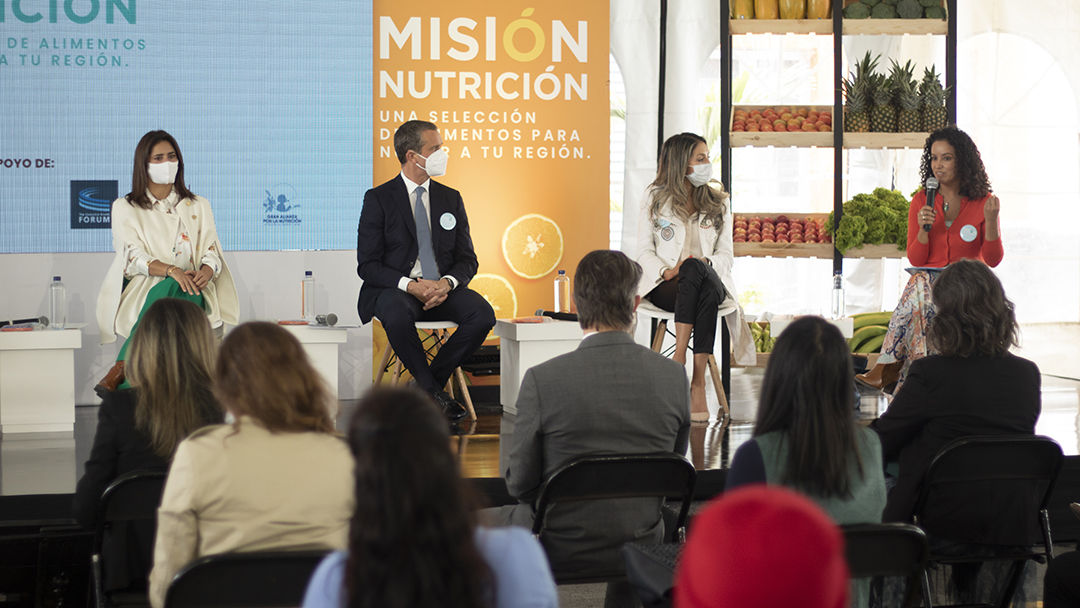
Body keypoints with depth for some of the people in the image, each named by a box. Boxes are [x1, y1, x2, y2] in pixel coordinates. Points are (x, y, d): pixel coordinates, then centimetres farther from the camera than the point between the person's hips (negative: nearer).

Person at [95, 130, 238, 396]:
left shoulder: (198, 206, 21)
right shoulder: (125, 208, 13)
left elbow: (212, 251, 10)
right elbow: (133, 257, -2)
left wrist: (207, 272, -16)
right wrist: (171, 270, -21)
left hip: (191, 294, 2)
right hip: (142, 293, -1)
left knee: (170, 291, -36)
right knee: (169, 285, -38)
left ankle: (120, 370, -46)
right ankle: (126, 371, -45)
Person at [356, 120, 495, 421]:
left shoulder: (451, 199, 12)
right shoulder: (378, 199, 0)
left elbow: (467, 259, 9)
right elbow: (368, 265, -6)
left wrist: (447, 283, -15)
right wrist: (410, 285, -22)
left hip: (443, 289, 4)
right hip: (394, 289, -4)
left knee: (483, 314, -26)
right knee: (397, 315, -39)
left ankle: (427, 382, -11)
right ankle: (434, 393, -21)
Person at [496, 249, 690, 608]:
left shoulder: (542, 380, -21)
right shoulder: (675, 376, -12)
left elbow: (520, 484, -12)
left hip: (561, 549, -2)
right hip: (641, 545, 3)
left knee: (501, 520, 30)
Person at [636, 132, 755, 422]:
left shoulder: (718, 202, 14)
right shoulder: (656, 199, 9)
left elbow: (726, 255, 10)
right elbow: (645, 252, 5)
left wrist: (705, 264, -13)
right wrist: (667, 271, -15)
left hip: (710, 281, 1)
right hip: (665, 287, -1)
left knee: (697, 270, -38)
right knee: (693, 270, -37)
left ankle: (698, 381, -44)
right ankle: (681, 356, -42)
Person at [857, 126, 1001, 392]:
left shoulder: (982, 202, 2)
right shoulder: (921, 201, 8)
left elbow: (993, 260, -2)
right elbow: (915, 260, 5)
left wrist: (991, 220, -17)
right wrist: (924, 229, -14)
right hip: (929, 279, 2)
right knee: (921, 283, -34)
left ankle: (889, 367, -36)